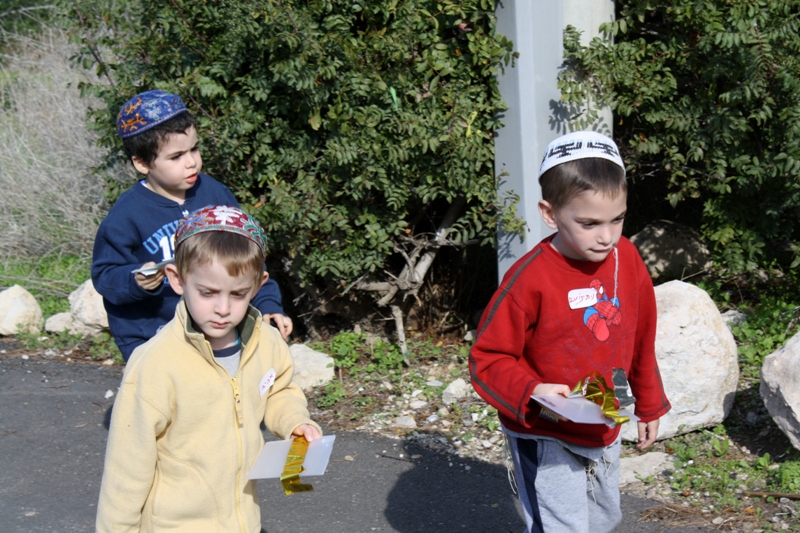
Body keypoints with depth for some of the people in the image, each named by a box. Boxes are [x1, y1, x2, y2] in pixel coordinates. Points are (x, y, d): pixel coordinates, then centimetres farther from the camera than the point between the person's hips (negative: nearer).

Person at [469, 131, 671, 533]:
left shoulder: (626, 258, -7)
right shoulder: (530, 278, -24)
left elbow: (641, 340, 8)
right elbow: (487, 357, -17)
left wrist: (648, 406, 17)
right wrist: (532, 390, -34)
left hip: (605, 431, 6)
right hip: (545, 436, -6)